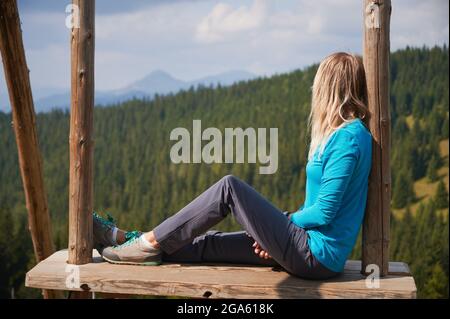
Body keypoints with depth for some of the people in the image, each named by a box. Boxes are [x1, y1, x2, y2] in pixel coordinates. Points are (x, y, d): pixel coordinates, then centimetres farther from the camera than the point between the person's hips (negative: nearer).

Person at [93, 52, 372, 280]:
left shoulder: (347, 138, -16)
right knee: (210, 243, 11)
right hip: (315, 253, 9)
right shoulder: (348, 133, 15)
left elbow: (324, 212, -20)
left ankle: (151, 242, 1)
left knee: (230, 187, -9)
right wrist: (275, 228, 7)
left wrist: (285, 221, -2)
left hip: (316, 256, -9)